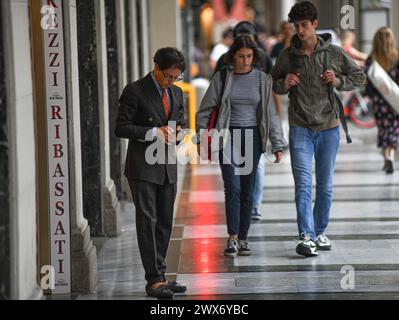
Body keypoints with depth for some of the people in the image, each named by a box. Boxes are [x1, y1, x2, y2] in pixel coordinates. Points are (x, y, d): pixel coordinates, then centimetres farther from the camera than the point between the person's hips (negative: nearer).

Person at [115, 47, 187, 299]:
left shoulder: (176, 93, 12)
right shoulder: (135, 91, -7)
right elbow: (121, 128, -9)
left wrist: (177, 133, -2)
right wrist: (153, 132, -19)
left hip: (168, 167, 7)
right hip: (143, 167, -7)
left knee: (165, 223, 9)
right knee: (147, 221, -9)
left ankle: (159, 276, 15)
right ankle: (154, 280, -9)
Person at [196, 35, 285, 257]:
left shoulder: (263, 80, 4)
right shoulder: (222, 78, 0)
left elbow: (271, 114, 6)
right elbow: (205, 110, 5)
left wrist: (278, 145, 1)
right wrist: (201, 138, -2)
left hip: (252, 138, 2)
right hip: (228, 137, -2)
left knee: (248, 191, 4)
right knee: (233, 188, -13)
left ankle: (243, 239, 13)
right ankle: (232, 238, -11)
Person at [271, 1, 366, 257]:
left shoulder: (334, 53, -1)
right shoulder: (287, 56, 0)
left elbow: (360, 77, 9)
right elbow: (274, 84, 14)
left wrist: (338, 81, -9)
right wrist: (284, 84, -8)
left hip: (329, 127, 1)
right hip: (300, 128, -1)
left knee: (325, 185, 10)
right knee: (303, 183, -12)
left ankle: (320, 232, 24)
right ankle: (307, 237, -17)